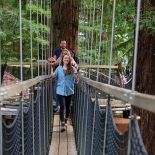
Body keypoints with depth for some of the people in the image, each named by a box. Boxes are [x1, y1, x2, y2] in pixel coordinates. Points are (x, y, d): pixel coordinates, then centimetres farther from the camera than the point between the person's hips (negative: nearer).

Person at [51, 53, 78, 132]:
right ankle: (62, 124, -4)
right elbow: (53, 76, 5)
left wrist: (76, 76, -27)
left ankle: (66, 118, 43)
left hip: (69, 91, 1)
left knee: (68, 106, 15)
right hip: (60, 90, -1)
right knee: (62, 106, -9)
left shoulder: (72, 69, -2)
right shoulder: (59, 68, 2)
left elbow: (76, 79, -5)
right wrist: (52, 67, -2)